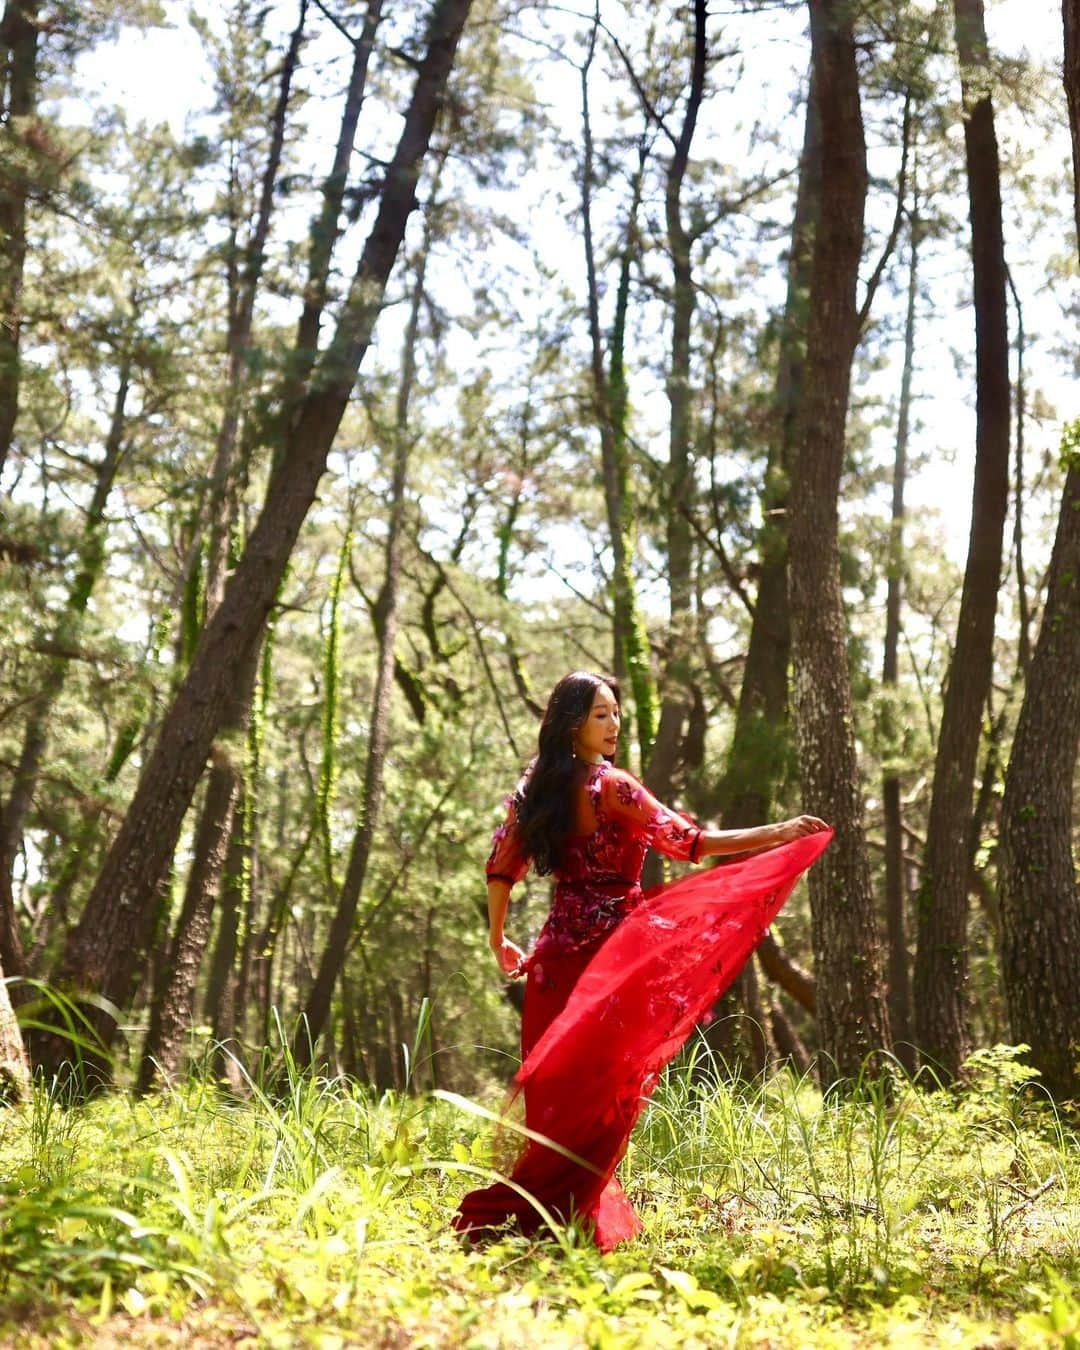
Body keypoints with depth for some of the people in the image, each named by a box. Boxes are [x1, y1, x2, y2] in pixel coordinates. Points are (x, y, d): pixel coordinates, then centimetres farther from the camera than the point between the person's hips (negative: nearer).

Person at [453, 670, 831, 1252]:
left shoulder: (537, 788, 8)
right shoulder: (612, 786, -12)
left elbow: (501, 867, 10)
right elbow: (686, 841, -19)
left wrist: (499, 941, 19)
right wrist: (779, 834, -19)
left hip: (557, 947, 7)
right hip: (610, 948, -7)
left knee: (556, 1079, 12)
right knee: (601, 1082, -1)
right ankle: (567, 1211, 0)